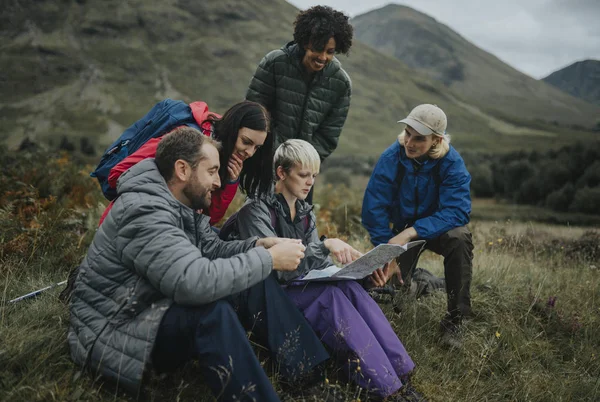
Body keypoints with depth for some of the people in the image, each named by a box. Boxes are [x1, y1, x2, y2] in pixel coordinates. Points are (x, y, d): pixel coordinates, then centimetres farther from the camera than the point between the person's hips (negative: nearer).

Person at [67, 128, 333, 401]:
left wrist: (259, 246, -9)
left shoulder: (182, 206, 4)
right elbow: (195, 282, -38)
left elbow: (213, 249, 10)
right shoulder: (144, 211, -28)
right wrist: (269, 259, -29)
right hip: (113, 331, -9)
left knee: (257, 285, -3)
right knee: (212, 312, -35)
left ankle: (311, 377, -2)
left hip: (157, 311, 10)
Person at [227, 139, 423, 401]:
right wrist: (325, 246, -31)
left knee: (349, 288, -24)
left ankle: (400, 375, -28)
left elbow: (320, 265, 9)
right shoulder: (257, 210, -12)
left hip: (304, 290, 6)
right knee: (331, 295, -32)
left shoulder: (305, 213, 12)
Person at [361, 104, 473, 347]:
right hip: (402, 230, 2)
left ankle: (454, 320, -21)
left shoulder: (451, 163, -21)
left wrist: (411, 232, -40)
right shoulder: (391, 158, -19)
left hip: (437, 228, -1)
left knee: (460, 238, -35)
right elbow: (373, 209, -17)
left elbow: (457, 211, -30)